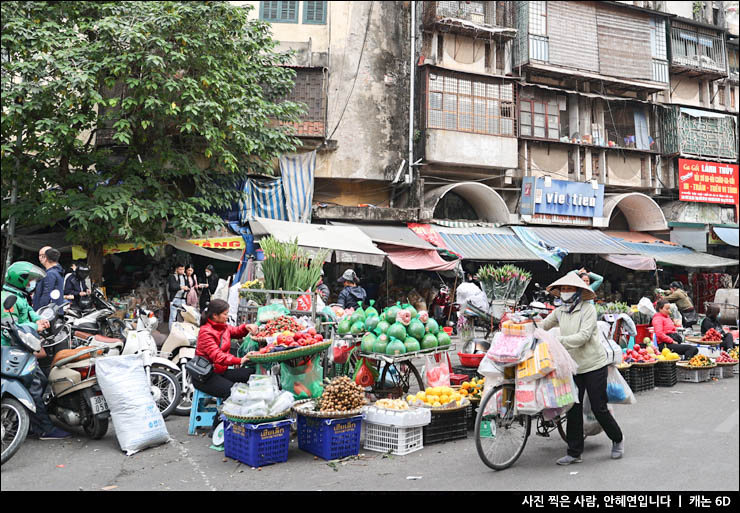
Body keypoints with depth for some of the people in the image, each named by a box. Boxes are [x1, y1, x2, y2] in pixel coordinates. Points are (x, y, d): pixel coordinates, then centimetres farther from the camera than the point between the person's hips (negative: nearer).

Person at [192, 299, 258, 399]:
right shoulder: (205, 332, -17)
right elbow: (217, 356, -26)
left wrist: (246, 327, 0)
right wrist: (239, 360, -35)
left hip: (221, 371, 9)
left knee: (252, 373, -9)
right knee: (231, 391, -32)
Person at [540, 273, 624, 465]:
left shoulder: (588, 309, -10)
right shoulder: (560, 311, 6)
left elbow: (583, 336, -21)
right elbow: (542, 326, 15)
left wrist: (558, 340, -27)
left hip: (594, 365, -5)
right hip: (573, 367, 5)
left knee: (599, 408, 1)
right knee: (573, 409, 3)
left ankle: (617, 440, 28)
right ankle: (574, 453, 11)